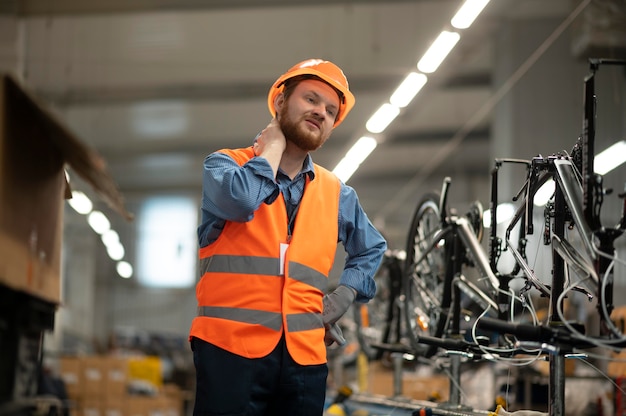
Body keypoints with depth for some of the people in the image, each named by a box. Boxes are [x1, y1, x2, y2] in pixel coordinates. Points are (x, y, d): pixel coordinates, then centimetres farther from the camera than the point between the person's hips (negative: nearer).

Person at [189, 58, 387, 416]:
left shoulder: (338, 196, 16)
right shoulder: (226, 165, 3)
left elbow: (372, 248, 33)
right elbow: (241, 199, -21)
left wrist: (344, 295, 14)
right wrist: (273, 146, -4)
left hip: (304, 356, 5)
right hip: (231, 347, -4)